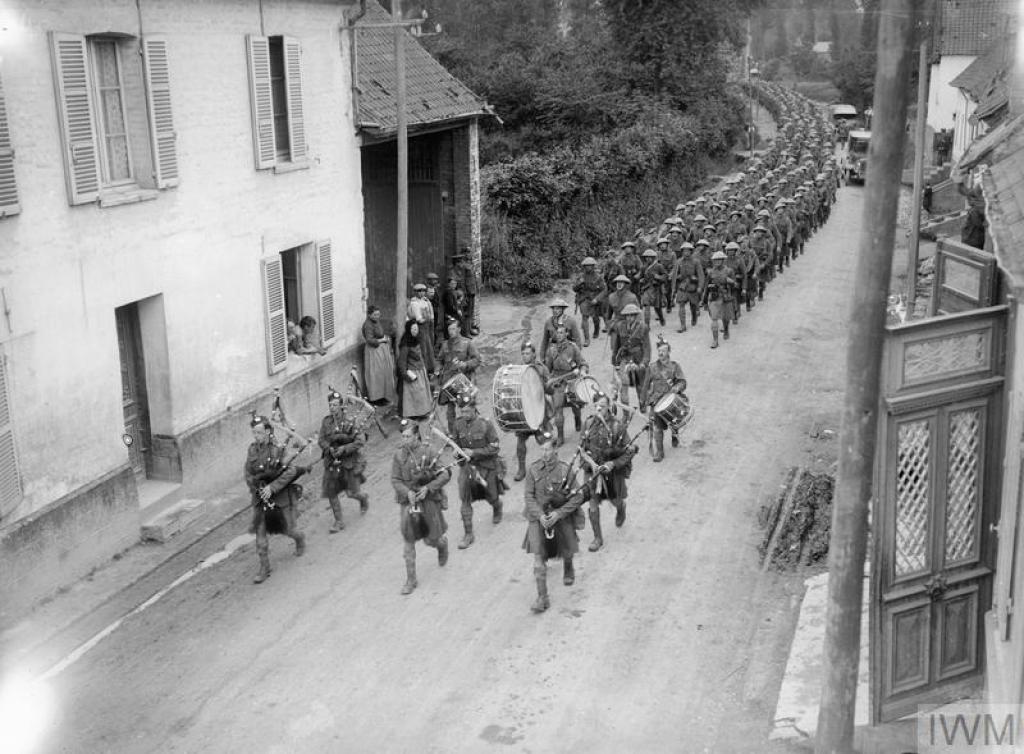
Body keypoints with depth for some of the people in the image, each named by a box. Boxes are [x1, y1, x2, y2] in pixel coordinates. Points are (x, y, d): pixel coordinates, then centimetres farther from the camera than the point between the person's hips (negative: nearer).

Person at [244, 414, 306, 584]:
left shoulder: (279, 449, -17)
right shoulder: (252, 450, -2)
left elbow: (291, 470, -24)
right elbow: (248, 474, 7)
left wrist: (272, 487, -28)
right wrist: (256, 489, -9)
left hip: (281, 496, -3)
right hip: (260, 498, 4)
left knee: (288, 528, 11)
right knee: (260, 532, 0)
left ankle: (300, 539, 46)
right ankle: (264, 568, 8)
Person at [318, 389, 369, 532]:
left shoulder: (349, 421, -14)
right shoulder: (326, 421, -1)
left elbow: (361, 440, -17)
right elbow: (321, 440, 0)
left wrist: (344, 449, -23)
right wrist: (329, 449, -19)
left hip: (349, 461, -4)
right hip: (332, 462, 4)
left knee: (352, 493, 1)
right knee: (331, 493, 4)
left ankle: (364, 498, 37)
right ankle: (339, 521, 18)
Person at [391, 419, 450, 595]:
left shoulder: (427, 453, -12)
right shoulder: (399, 455, -5)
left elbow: (445, 475, -11)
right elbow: (395, 480, -4)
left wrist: (428, 488, -21)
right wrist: (408, 492, -22)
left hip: (429, 500, -2)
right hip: (408, 502, 2)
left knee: (430, 539, 5)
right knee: (408, 542, 0)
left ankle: (442, 543, 43)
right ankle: (411, 580, 10)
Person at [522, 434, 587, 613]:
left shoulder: (566, 470, -15)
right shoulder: (534, 469, -8)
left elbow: (578, 497, -14)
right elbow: (528, 495, -5)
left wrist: (558, 513, -21)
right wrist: (540, 515, -18)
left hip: (562, 517, 0)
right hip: (538, 517, 1)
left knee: (566, 550, 21)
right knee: (538, 557, -10)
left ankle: (568, 570, 56)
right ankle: (542, 598, -5)